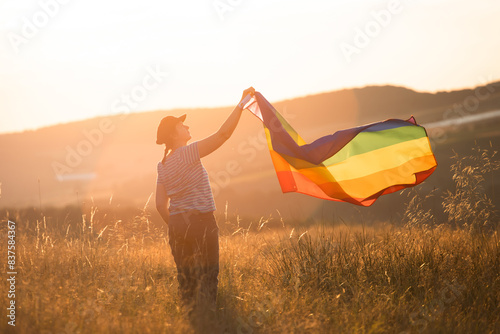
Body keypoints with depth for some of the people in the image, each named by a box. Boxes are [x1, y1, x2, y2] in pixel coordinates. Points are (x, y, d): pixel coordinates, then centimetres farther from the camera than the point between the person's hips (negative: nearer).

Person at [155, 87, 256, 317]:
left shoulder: (163, 165, 10)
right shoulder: (188, 153, -10)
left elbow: (161, 205, 10)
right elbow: (223, 134, -18)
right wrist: (242, 103, -15)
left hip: (177, 225, 7)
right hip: (200, 221, -7)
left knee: (186, 277, 11)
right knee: (207, 275, -2)